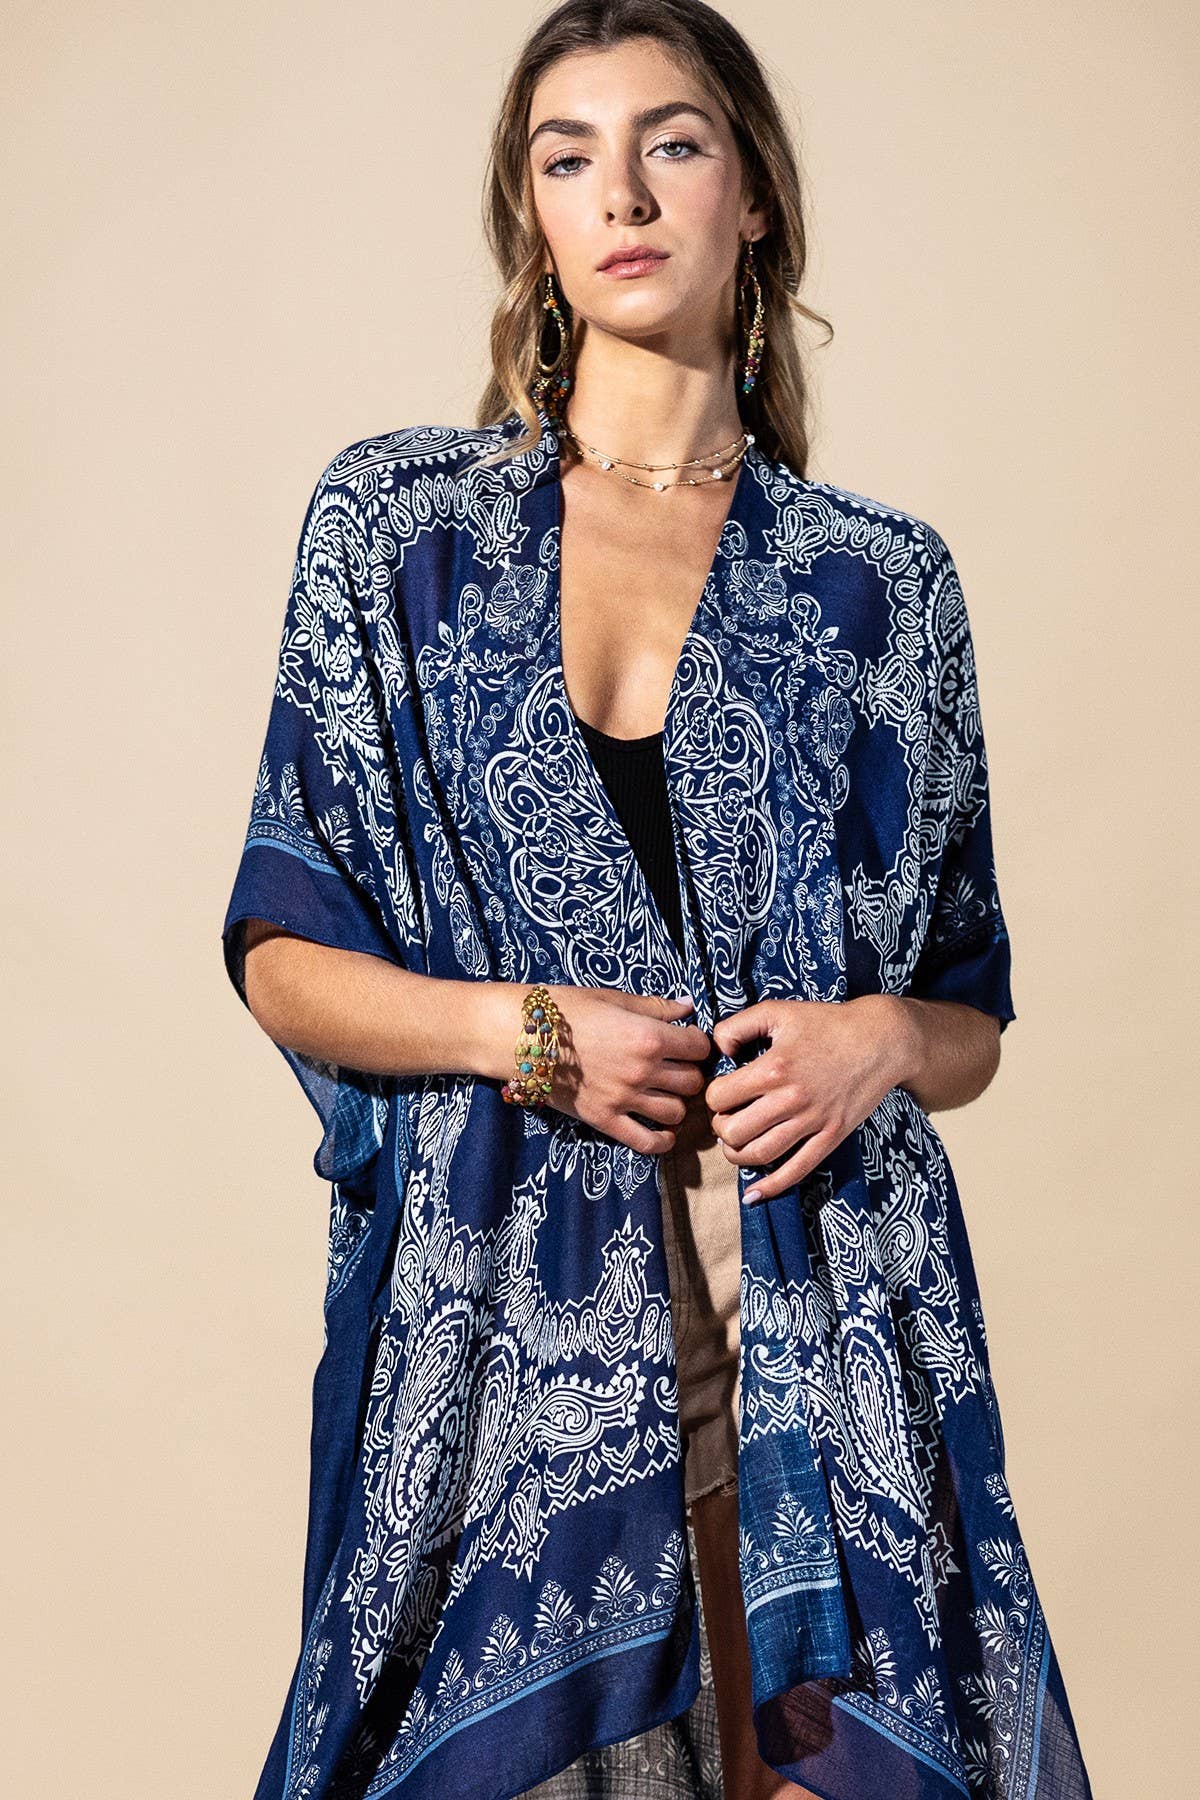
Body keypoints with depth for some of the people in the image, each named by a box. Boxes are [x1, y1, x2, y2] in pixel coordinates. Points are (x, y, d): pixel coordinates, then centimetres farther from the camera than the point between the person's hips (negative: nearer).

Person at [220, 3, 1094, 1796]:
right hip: (502, 1304, 0)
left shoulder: (881, 577, 8)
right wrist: (516, 1029, -11)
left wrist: (883, 1035, -9)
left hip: (818, 1311, 1)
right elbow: (282, 959, 5)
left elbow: (973, 1024, 12)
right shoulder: (395, 523, 6)